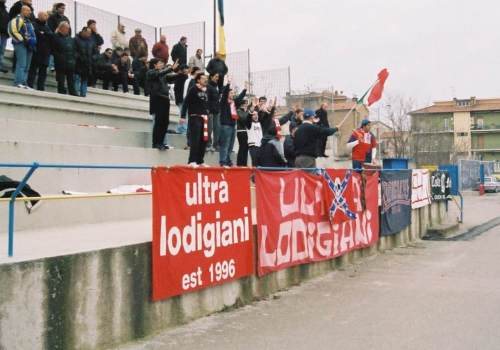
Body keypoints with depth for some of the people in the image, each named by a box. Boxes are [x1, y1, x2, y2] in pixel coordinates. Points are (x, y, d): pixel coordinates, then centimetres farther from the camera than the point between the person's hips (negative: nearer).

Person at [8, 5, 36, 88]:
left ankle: (24, 83, 8)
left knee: (26, 66, 6)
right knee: (21, 64, -16)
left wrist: (33, 42, 17)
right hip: (21, 45, -9)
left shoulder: (29, 22, 24)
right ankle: (18, 82, -19)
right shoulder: (17, 20, -4)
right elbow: (13, 32, -14)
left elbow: (32, 33, 34)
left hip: (29, 46, 9)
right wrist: (23, 39, -15)